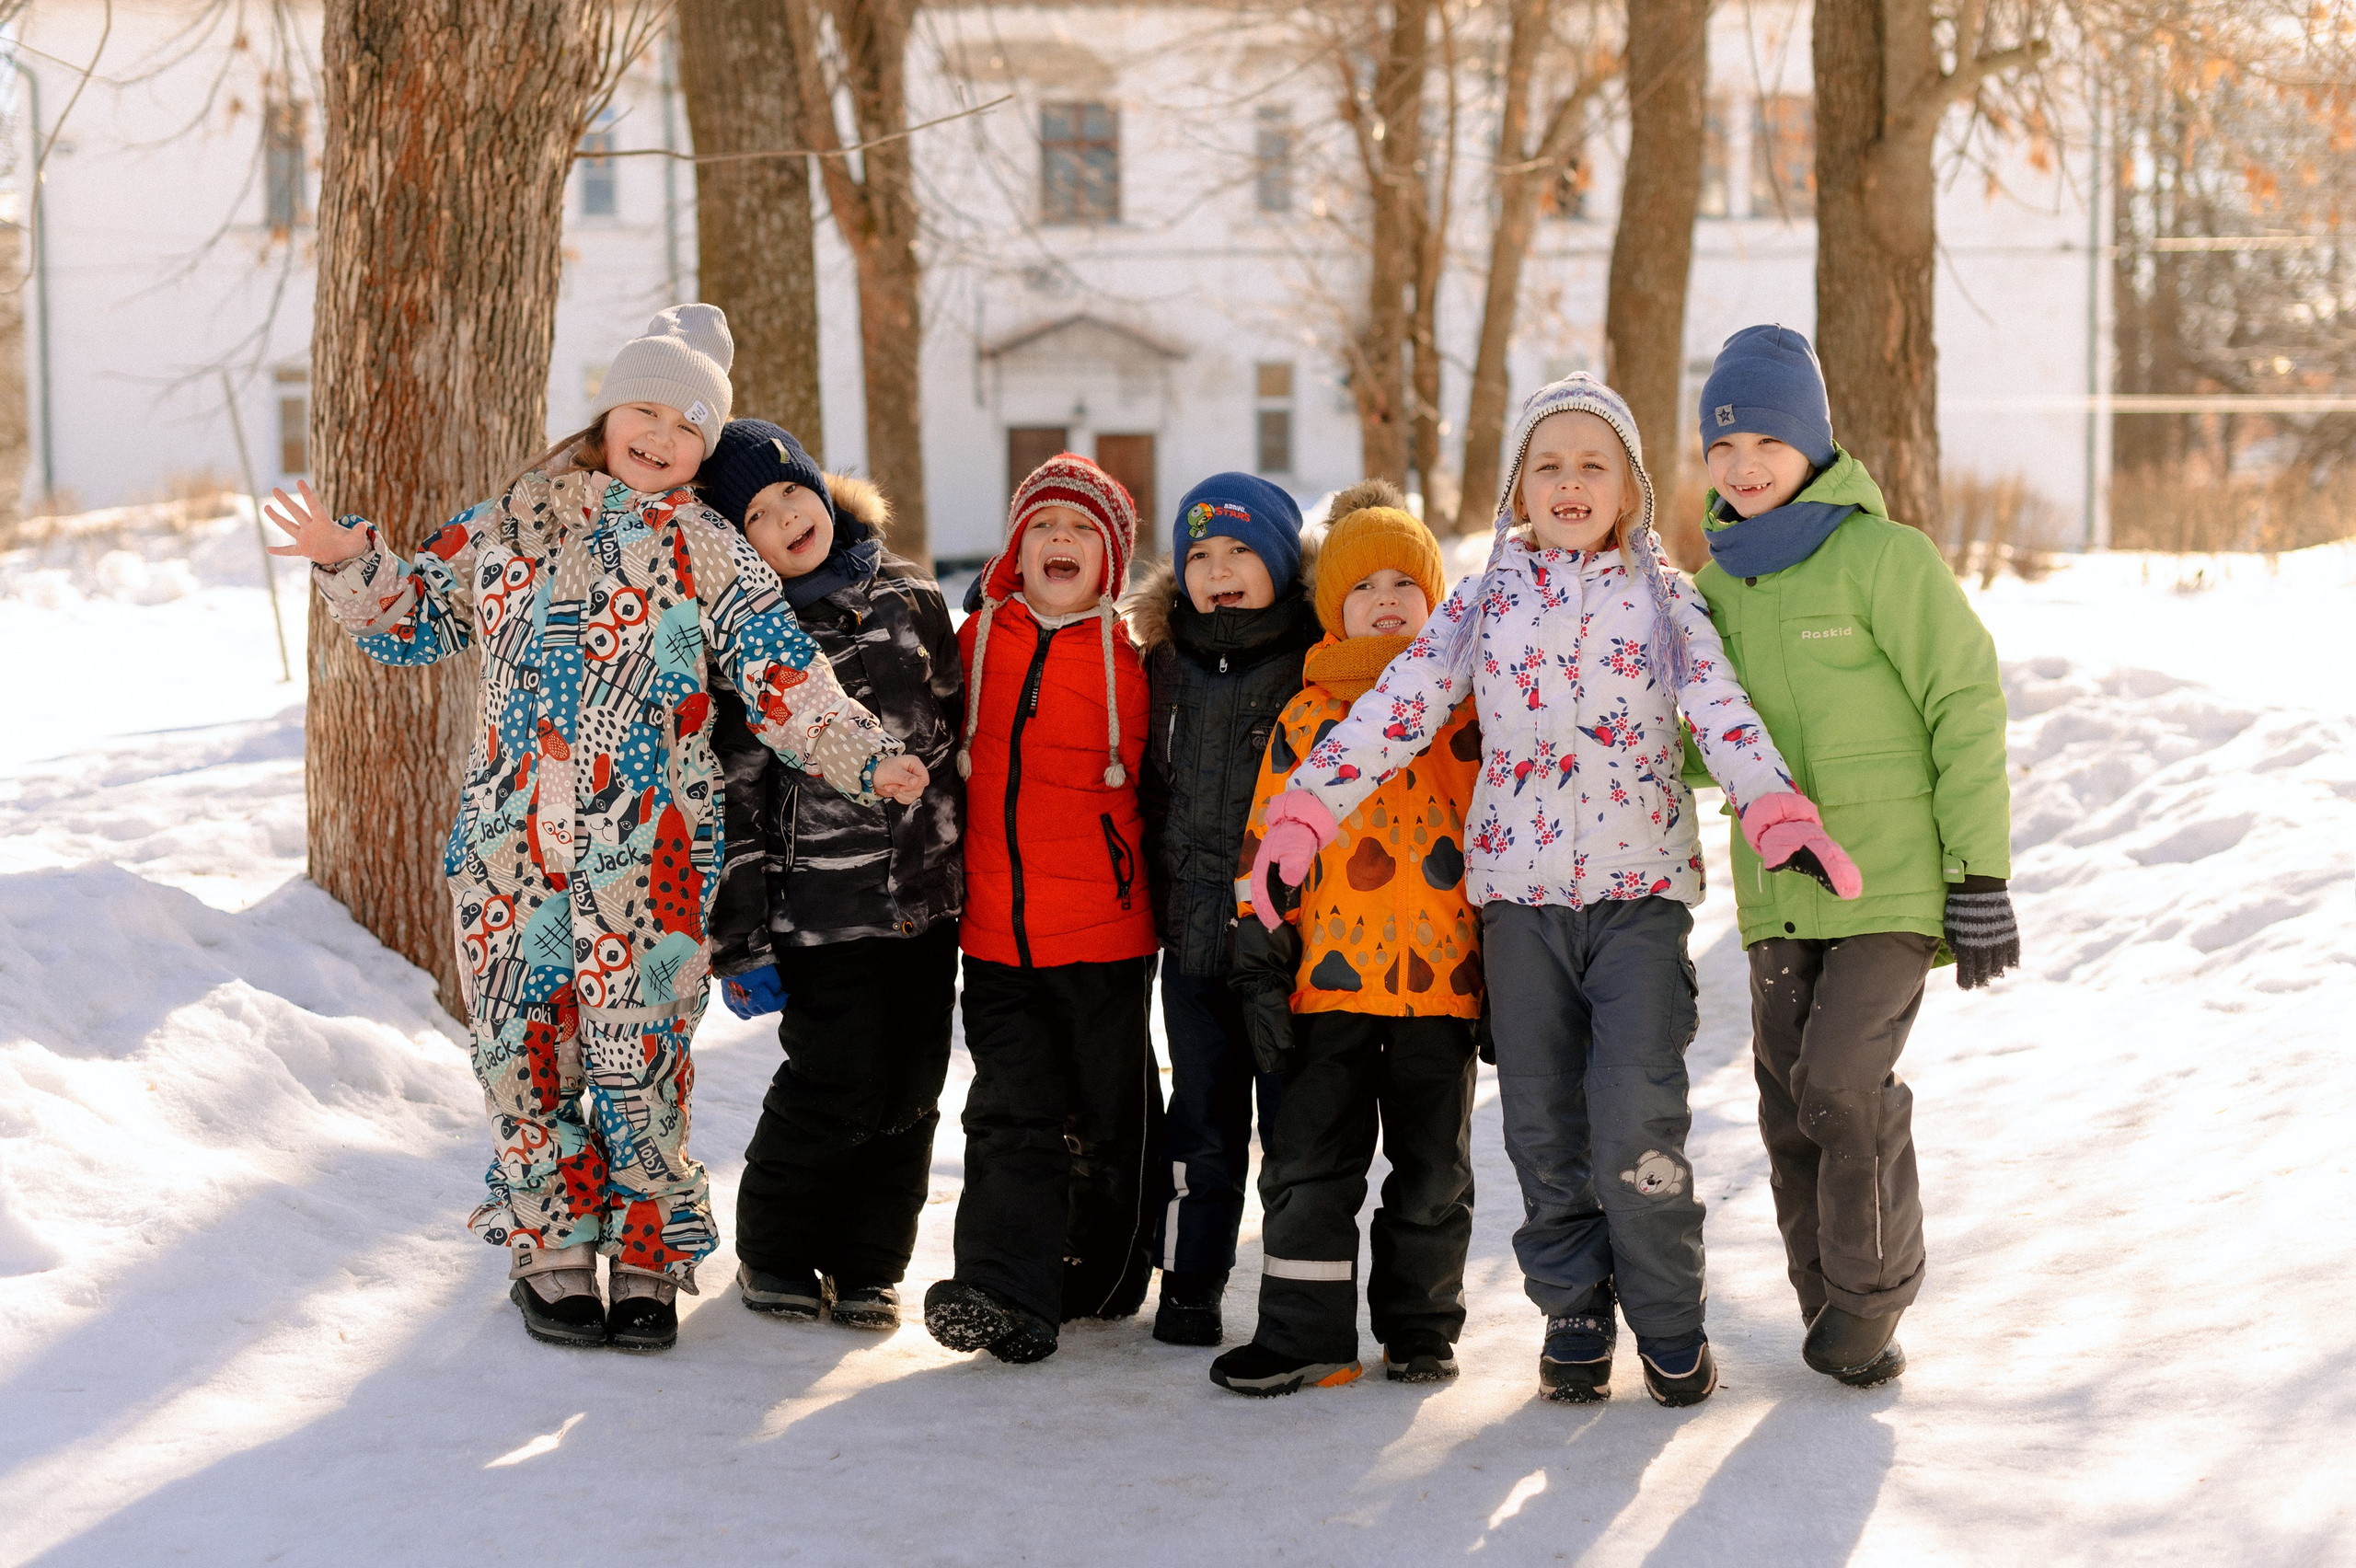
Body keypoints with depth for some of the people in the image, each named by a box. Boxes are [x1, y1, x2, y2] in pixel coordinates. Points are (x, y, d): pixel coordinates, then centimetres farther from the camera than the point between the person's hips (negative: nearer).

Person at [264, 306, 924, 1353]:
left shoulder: (713, 557, 5)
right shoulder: (509, 525, 11)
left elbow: (788, 687, 0)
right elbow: (413, 619, 19)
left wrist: (866, 759, -14)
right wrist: (349, 563, 2)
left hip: (646, 856, -2)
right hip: (510, 843, 2)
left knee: (639, 1051, -4)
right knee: (527, 1044, 4)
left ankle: (649, 1257, 11)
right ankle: (551, 1252, 17)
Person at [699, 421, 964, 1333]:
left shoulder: (908, 596, 6)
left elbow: (966, 726, 15)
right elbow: (733, 789, -5)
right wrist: (741, 939, -7)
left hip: (929, 891, 4)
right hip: (821, 904, -4)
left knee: (909, 1089, 6)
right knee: (836, 1085, -6)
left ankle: (869, 1265, 21)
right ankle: (774, 1253, 17)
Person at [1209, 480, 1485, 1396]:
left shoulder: (1470, 710, 6)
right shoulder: (1307, 718, 5)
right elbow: (1268, 843, 6)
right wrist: (1261, 965, 0)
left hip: (1443, 977, 0)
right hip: (1331, 976, 0)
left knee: (1432, 1170, 9)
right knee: (1310, 1162, 1)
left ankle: (1420, 1330, 22)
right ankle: (1303, 1334, 10)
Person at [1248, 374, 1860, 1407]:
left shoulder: (1663, 599, 5)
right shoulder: (1483, 603, 8)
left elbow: (1723, 713, -6)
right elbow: (1394, 710, 1)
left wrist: (1778, 814, -24)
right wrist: (1301, 817, -10)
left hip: (1639, 886, -2)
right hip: (1520, 893, 2)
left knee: (1638, 1119, -12)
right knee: (1543, 1121, 5)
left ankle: (1668, 1321, 4)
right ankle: (1574, 1316, 19)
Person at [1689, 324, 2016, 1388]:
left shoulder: (1882, 557, -9)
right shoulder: (1719, 583, 11)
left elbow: (1968, 709, -9)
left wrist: (1980, 877, -11)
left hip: (1895, 882, -6)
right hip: (1778, 896, 6)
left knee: (1842, 1079, -19)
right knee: (1793, 1112, 4)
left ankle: (1872, 1292, 1)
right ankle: (1837, 1326, 18)